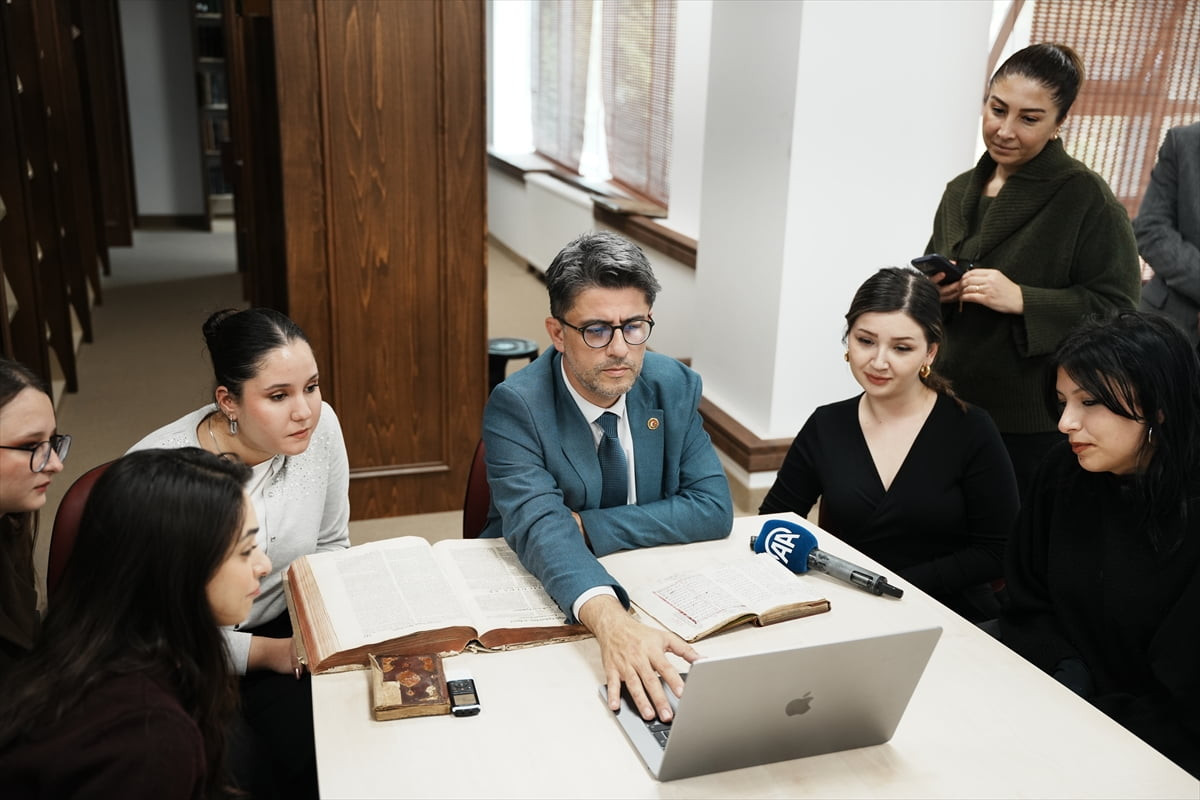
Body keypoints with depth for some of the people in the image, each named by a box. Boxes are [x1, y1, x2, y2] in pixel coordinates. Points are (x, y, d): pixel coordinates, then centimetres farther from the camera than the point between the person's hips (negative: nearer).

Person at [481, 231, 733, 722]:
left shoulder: (675, 387, -4)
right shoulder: (516, 406, -17)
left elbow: (713, 509, -9)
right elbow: (539, 526, -31)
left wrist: (585, 527, -19)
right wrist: (610, 620, -50)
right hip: (543, 595, 0)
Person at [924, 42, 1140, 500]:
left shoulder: (1086, 198, -8)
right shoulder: (961, 192, 11)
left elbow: (1117, 308, -11)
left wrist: (1022, 300, -23)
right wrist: (931, 292, -4)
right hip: (951, 411, 5)